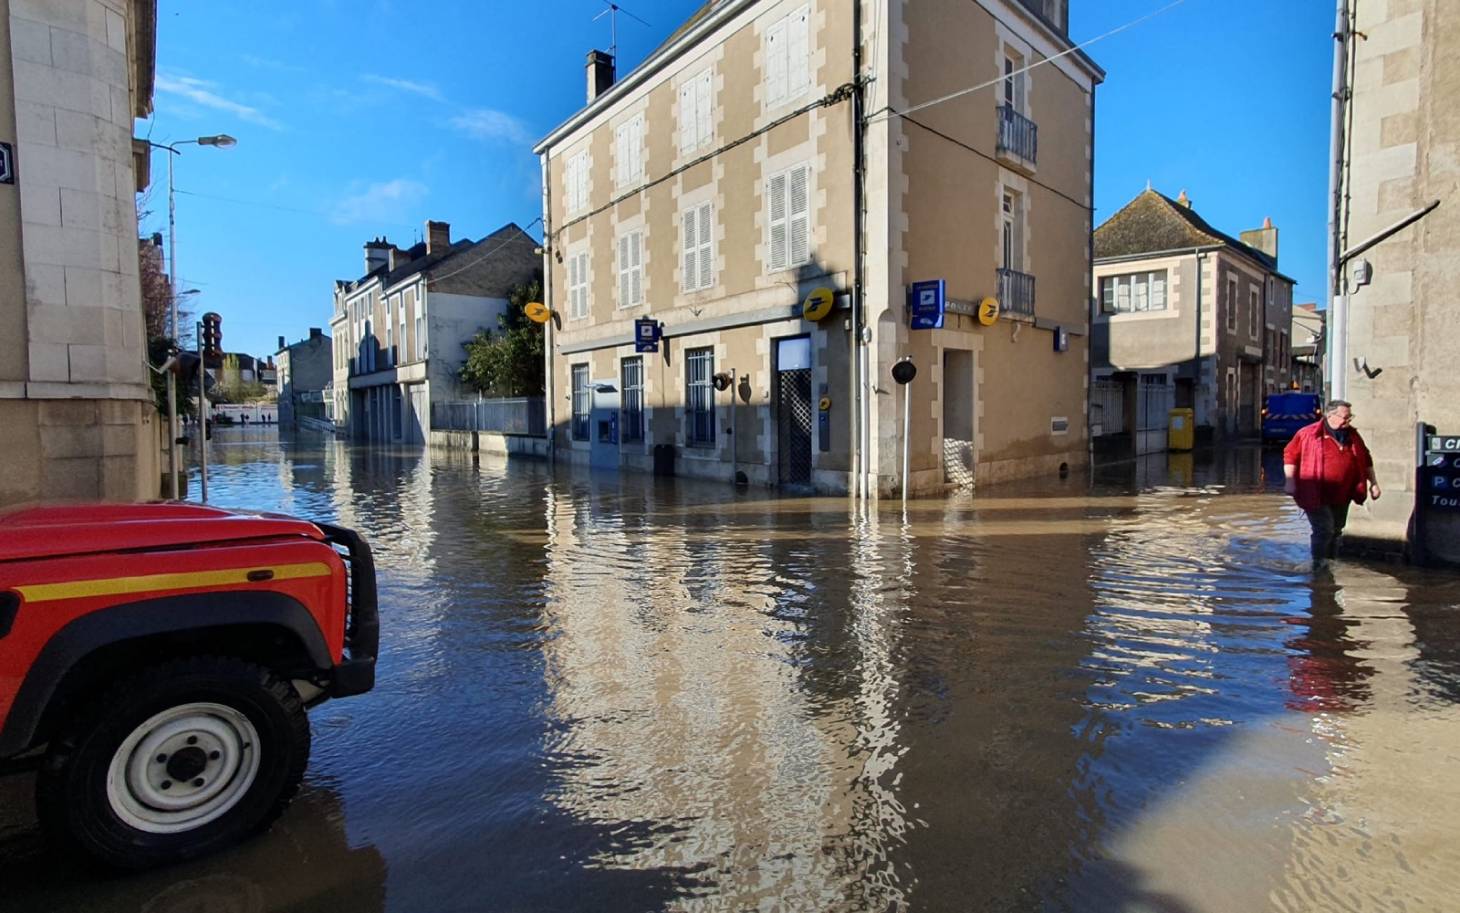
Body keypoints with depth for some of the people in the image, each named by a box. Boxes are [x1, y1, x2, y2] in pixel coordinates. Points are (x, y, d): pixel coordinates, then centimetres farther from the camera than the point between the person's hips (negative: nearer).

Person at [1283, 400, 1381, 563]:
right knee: (1324, 530, -11)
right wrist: (1290, 481, -16)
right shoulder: (1308, 433, -11)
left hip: (1342, 496, 6)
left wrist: (1373, 483, 16)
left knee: (1336, 531, 16)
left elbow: (1365, 461, 18)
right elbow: (1290, 455, -9)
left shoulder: (1353, 436, 8)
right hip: (1316, 495, -6)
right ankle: (1318, 565, 3)